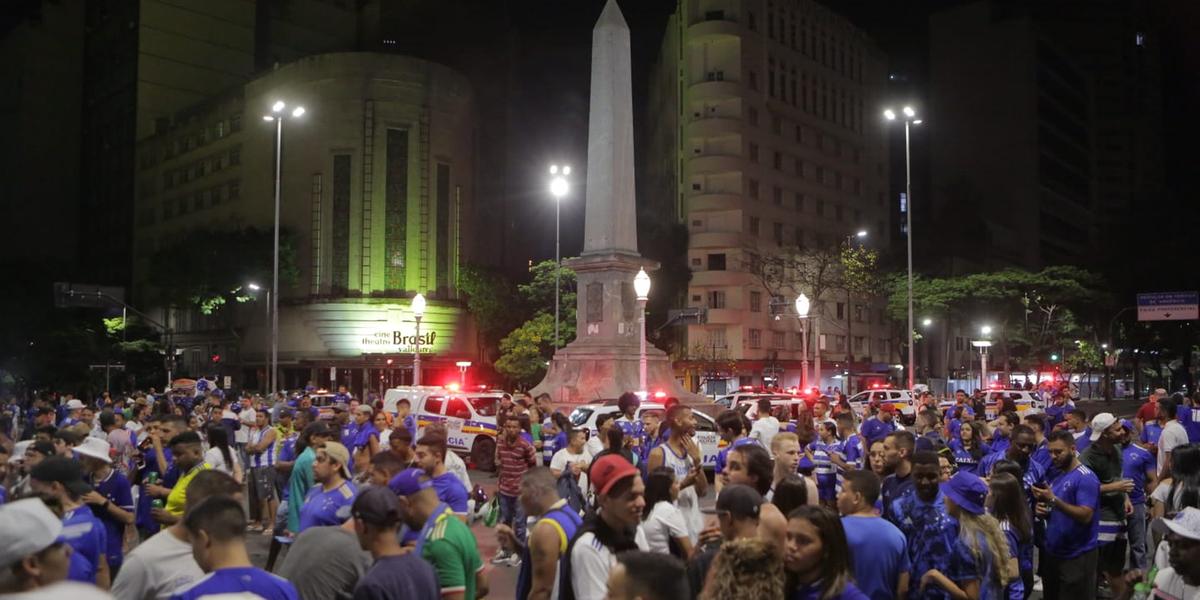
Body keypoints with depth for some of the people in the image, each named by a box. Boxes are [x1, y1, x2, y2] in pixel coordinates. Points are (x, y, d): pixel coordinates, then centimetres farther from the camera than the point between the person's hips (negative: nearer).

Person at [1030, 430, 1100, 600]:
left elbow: (1085, 516, -23)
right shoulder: (1056, 476, 11)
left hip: (1077, 556, -8)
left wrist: (1053, 500, -28)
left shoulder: (1086, 477, -14)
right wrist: (1043, 510, -2)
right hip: (1052, 552, 8)